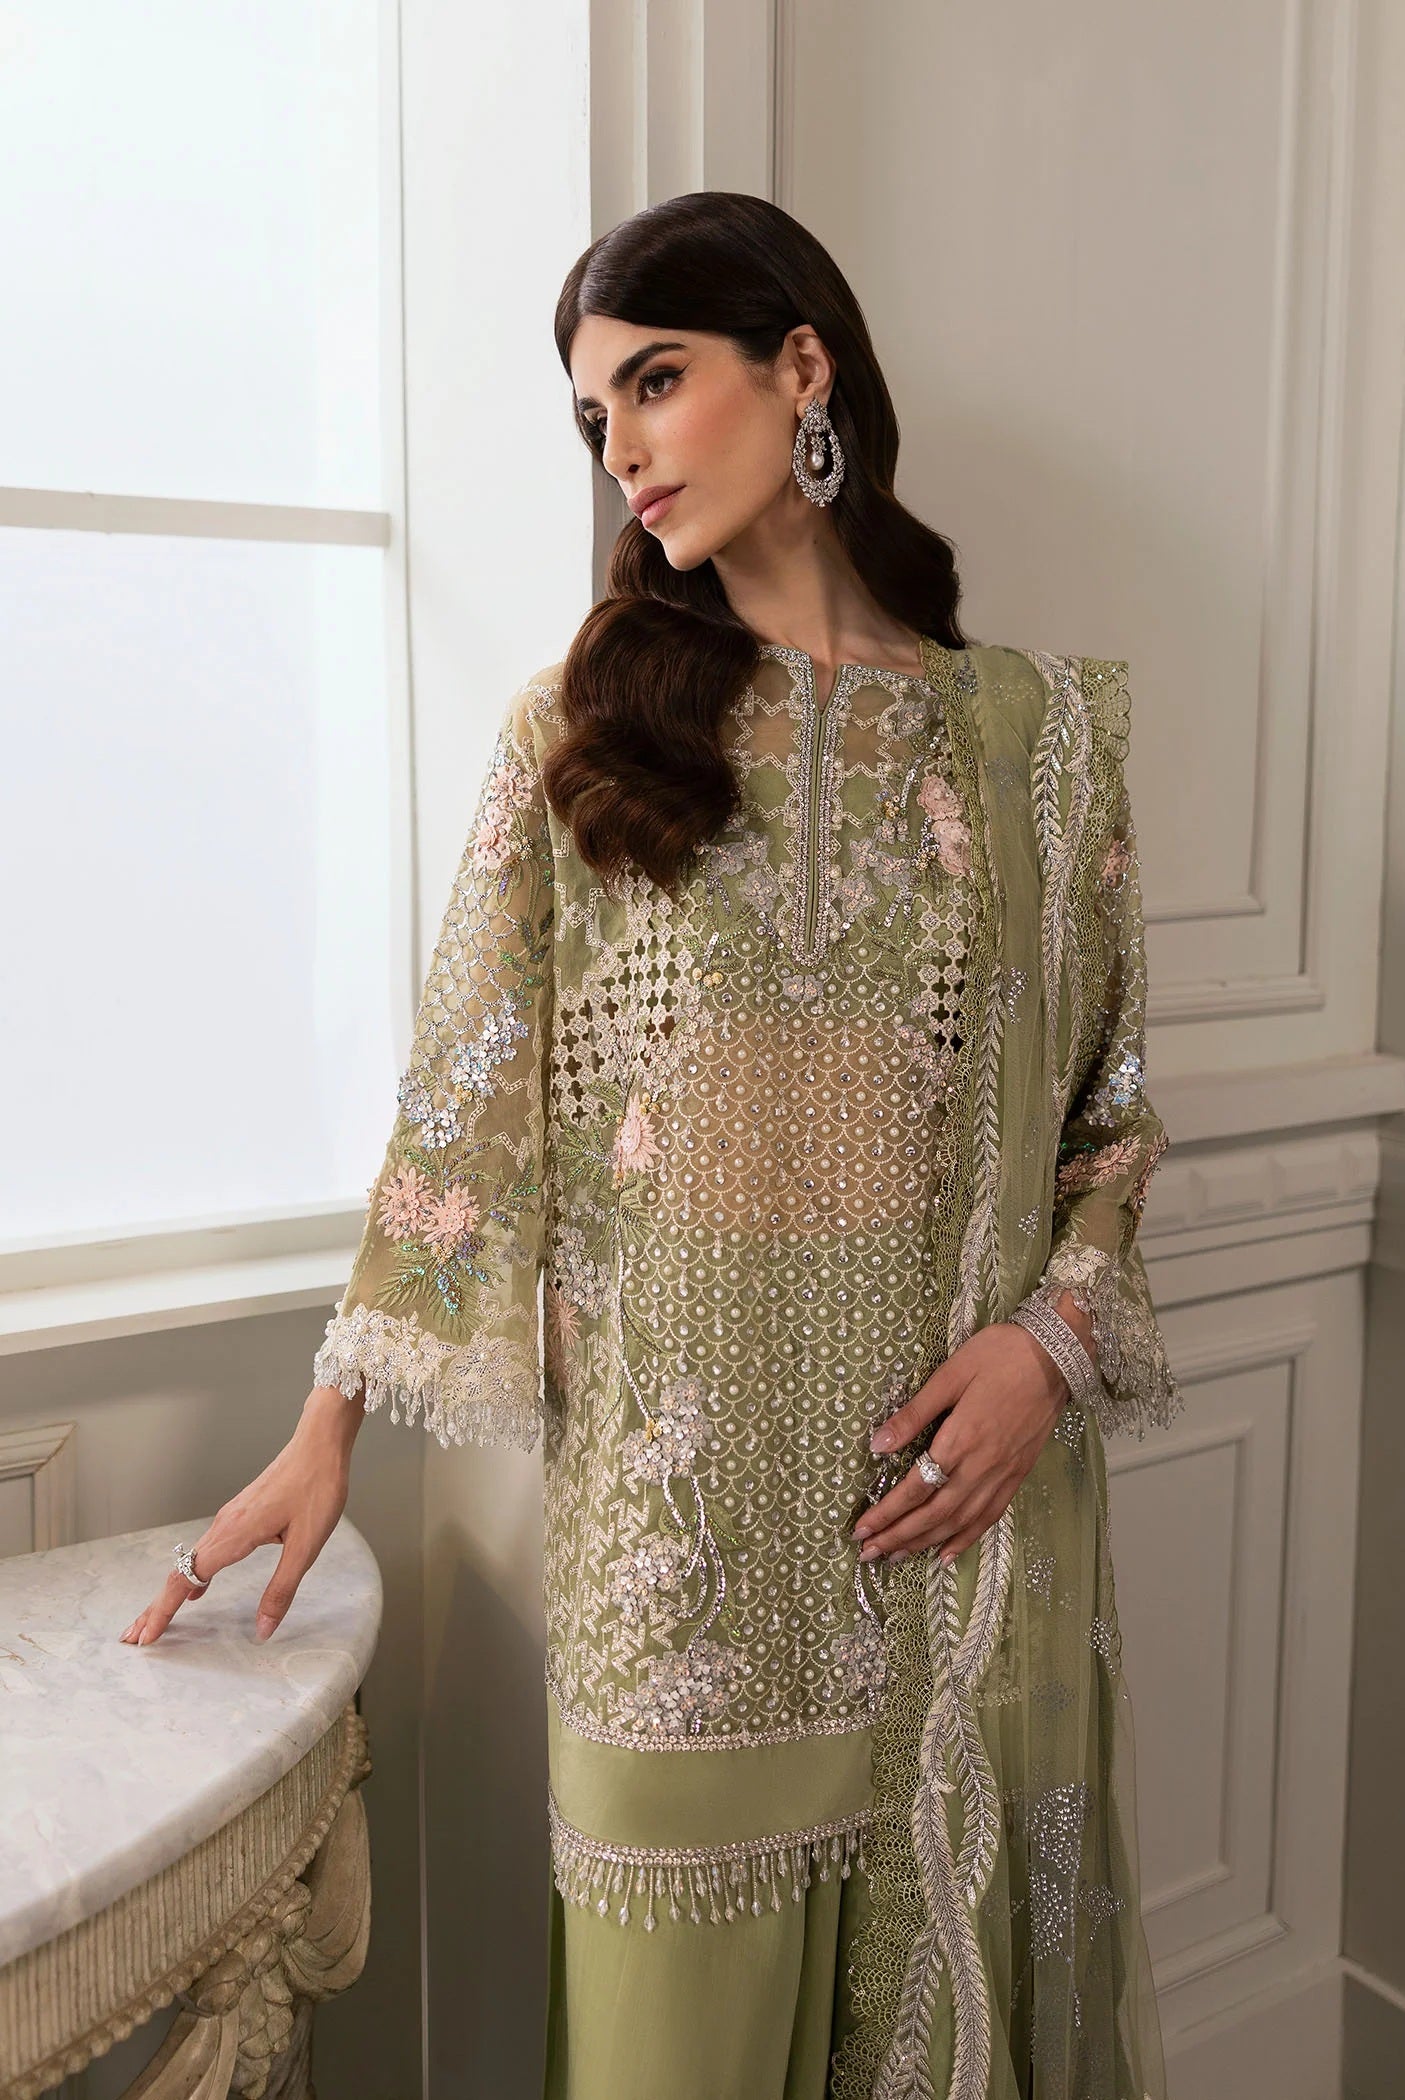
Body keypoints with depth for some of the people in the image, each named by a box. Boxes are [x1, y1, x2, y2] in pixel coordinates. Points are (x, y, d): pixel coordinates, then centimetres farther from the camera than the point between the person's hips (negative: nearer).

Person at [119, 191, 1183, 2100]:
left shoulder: (1036, 728, 4)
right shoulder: (581, 730, 3)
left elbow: (1110, 1103, 8)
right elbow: (463, 1098, 2)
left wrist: (1050, 1336, -8)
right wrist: (329, 1424, 0)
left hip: (959, 1477, 1)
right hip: (672, 1497, 0)